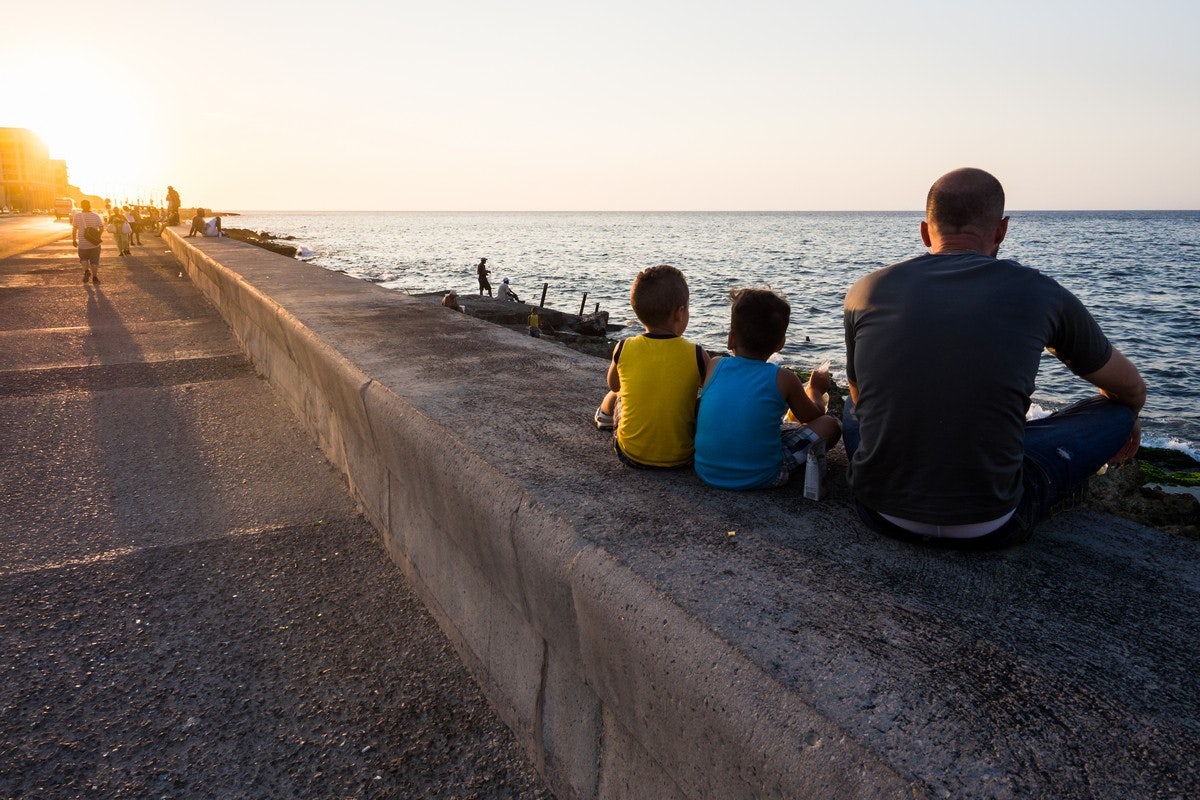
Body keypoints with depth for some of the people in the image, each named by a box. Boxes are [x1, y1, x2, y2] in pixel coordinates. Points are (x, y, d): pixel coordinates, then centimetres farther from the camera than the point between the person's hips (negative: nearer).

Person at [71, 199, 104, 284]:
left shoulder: (77, 216, -4)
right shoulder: (96, 216, -5)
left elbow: (74, 229, -1)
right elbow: (101, 228, -4)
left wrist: (74, 240, 10)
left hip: (82, 243, 0)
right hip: (95, 243, 0)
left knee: (83, 258, 21)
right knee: (94, 261, 10)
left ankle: (86, 270, -3)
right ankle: (95, 277, 9)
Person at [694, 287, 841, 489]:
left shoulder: (714, 366, 0)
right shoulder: (783, 379, -7)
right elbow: (812, 416, 13)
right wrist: (815, 388, 35)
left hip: (707, 472, 3)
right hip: (761, 478, -3)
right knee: (829, 425, 10)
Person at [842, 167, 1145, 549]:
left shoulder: (865, 292, 0)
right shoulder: (1040, 295, -2)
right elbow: (1132, 390, 17)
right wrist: (1124, 422, 42)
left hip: (880, 512, 3)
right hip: (988, 528, -2)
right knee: (1118, 410, 18)